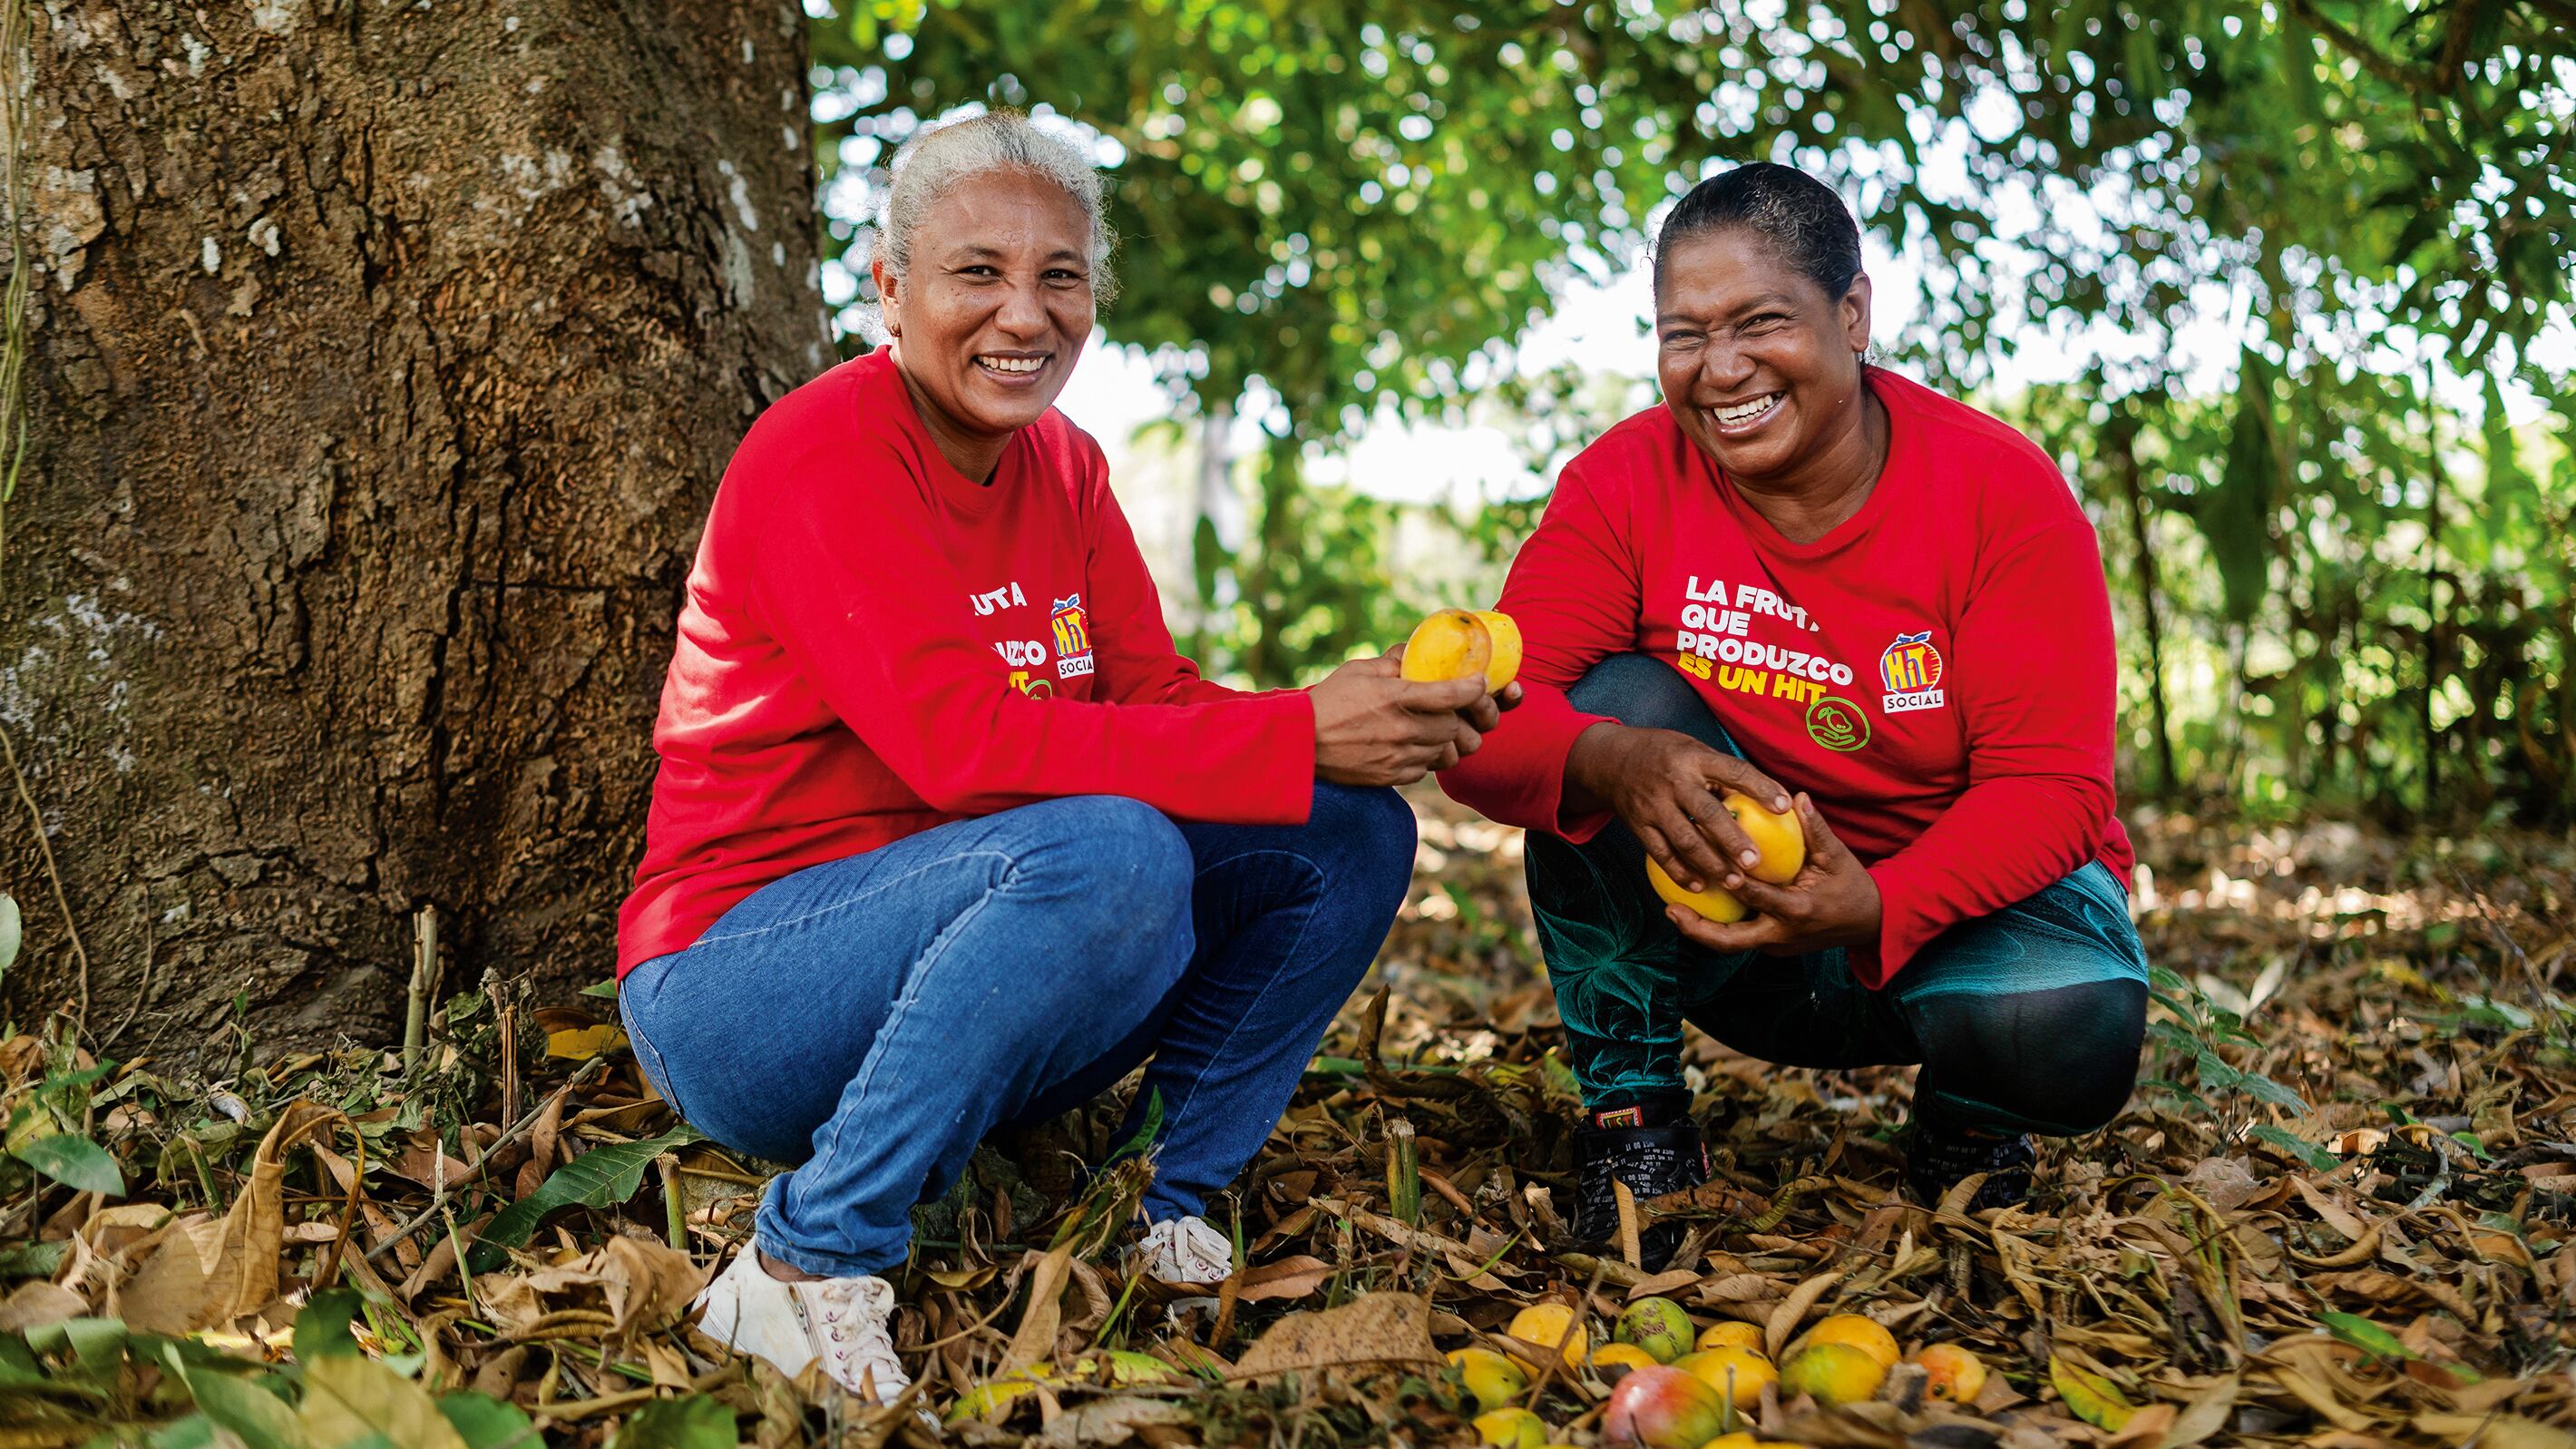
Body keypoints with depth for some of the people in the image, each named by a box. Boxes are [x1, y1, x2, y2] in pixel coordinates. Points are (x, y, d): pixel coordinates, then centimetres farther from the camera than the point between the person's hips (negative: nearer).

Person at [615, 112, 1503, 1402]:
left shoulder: (1063, 466, 8)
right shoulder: (820, 457, -16)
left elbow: (1157, 699, -1)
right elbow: (966, 742, -27)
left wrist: (1373, 723, -21)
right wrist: (1300, 736, -31)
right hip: (735, 981, -7)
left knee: (1351, 831, -5)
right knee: (1108, 847, -35)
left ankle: (1167, 1214, 0)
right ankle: (809, 1264, -22)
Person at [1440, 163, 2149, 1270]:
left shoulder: (2004, 492, -15)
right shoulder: (1626, 483, -11)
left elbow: (2050, 788, -19)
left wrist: (1876, 907, -38)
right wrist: (1613, 763, -43)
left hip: (1957, 897, -1)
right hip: (1732, 930, 1)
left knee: (2073, 1026, -33)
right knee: (1611, 705, -24)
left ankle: (1965, 1128, 7)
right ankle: (1630, 1113, -11)